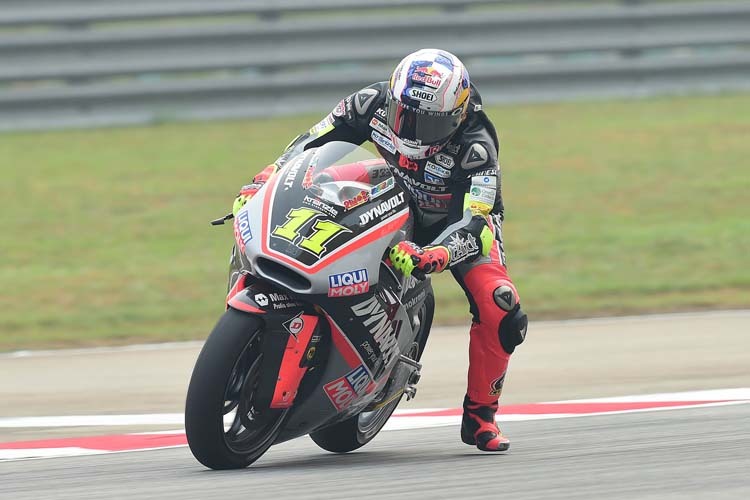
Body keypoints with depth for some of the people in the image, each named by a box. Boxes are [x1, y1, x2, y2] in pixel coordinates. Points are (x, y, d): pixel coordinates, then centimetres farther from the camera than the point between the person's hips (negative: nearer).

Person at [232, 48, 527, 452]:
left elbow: (470, 224, -41)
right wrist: (262, 182, -22)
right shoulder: (375, 102, -24)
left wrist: (429, 257, -60)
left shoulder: (476, 148, -34)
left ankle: (479, 415, -6)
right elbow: (315, 141, -11)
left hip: (463, 219, -4)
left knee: (500, 312, -25)